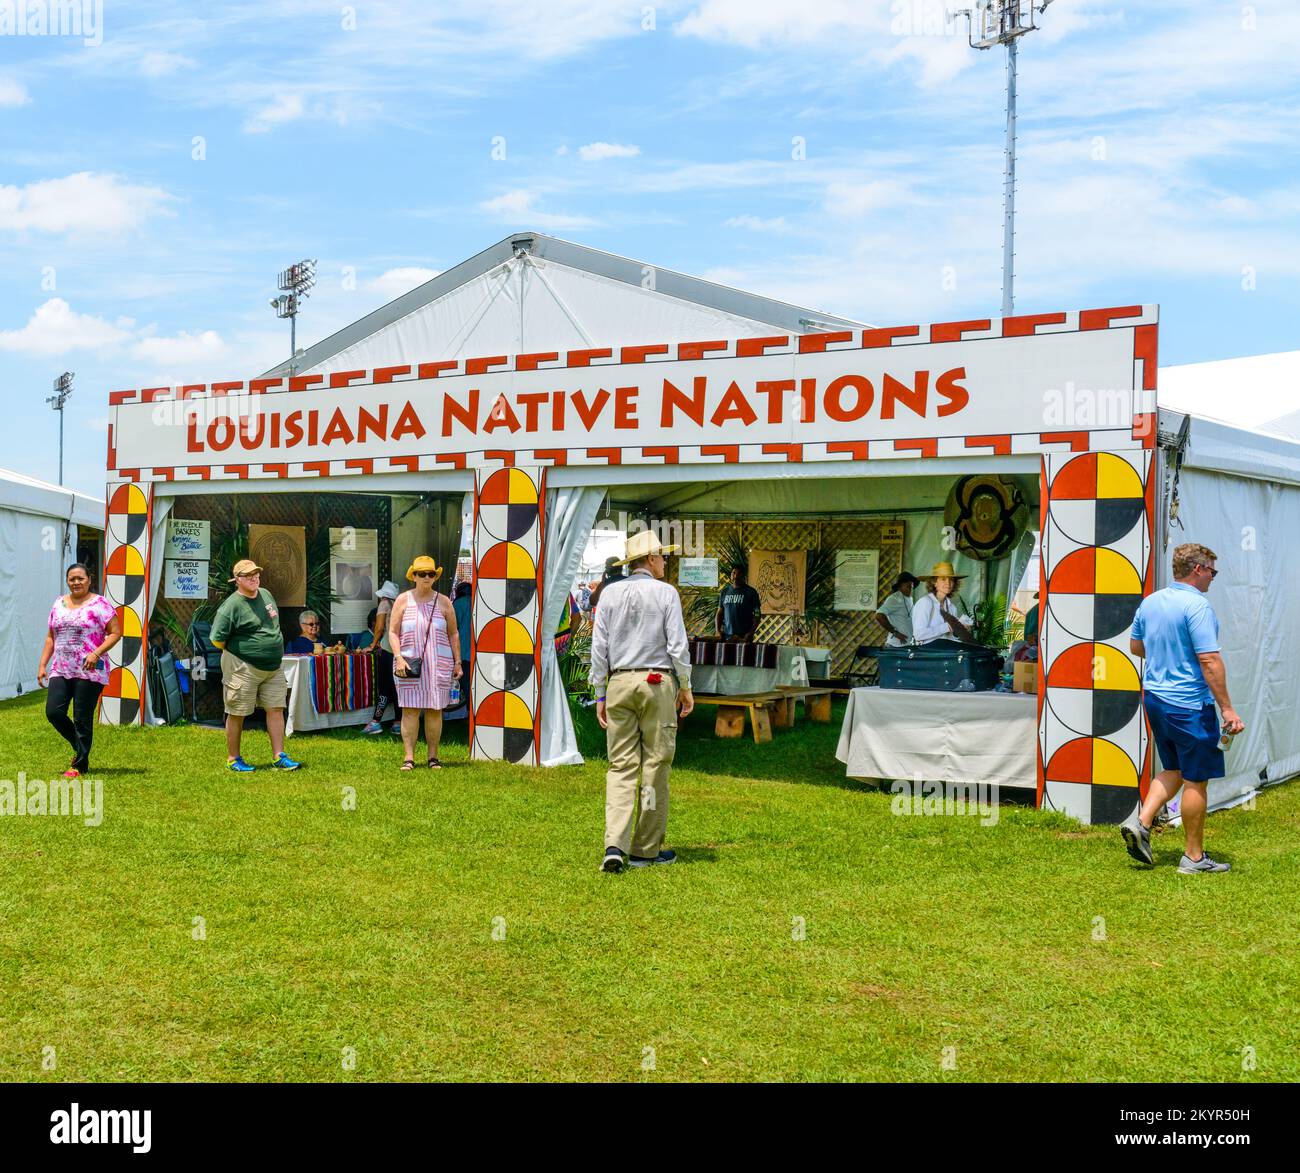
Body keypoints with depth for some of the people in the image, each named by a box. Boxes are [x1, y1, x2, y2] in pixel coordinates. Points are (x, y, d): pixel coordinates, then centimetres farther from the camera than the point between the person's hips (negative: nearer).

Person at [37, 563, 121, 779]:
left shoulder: (100, 604, -3)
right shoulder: (58, 604, 14)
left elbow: (115, 633, -7)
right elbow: (50, 638, 18)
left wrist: (97, 653, -19)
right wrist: (42, 665, 10)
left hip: (89, 671, -5)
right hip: (60, 670, 5)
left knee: (82, 718, -3)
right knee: (53, 712, -5)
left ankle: (79, 765, 8)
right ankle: (79, 746, 20)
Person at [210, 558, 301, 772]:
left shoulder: (266, 594, 8)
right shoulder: (231, 606, -16)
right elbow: (217, 639, -15)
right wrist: (238, 652, -3)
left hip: (273, 668, 7)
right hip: (243, 668, -7)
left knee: (276, 709, 4)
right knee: (237, 714, 3)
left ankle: (278, 757, 8)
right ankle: (233, 759, 15)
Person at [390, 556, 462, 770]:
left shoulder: (443, 602, 7)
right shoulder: (403, 600, 4)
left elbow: (453, 634, 12)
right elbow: (393, 632, 2)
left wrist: (457, 662, 7)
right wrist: (398, 657, -12)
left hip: (438, 664, 1)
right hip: (409, 664, -1)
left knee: (435, 709, 2)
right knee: (409, 709, -4)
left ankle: (433, 756, 9)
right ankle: (409, 757, -2)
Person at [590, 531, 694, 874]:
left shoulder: (611, 593, 6)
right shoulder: (665, 593, -2)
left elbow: (599, 646, 5)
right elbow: (677, 645, -6)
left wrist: (600, 694, 10)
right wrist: (686, 687, 5)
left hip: (619, 682, 3)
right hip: (657, 682, -3)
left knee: (621, 767, 4)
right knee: (655, 766, 5)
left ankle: (615, 846, -11)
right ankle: (645, 850, 10)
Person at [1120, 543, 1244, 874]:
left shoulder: (1150, 602, 7)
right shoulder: (1197, 605, -18)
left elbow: (1135, 646, 20)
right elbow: (1209, 660, -21)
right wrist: (1227, 708, -18)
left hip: (1154, 696, 8)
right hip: (1189, 704, -8)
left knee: (1173, 770, 21)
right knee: (1196, 780, 3)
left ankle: (1141, 820, 3)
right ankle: (1194, 857, 11)